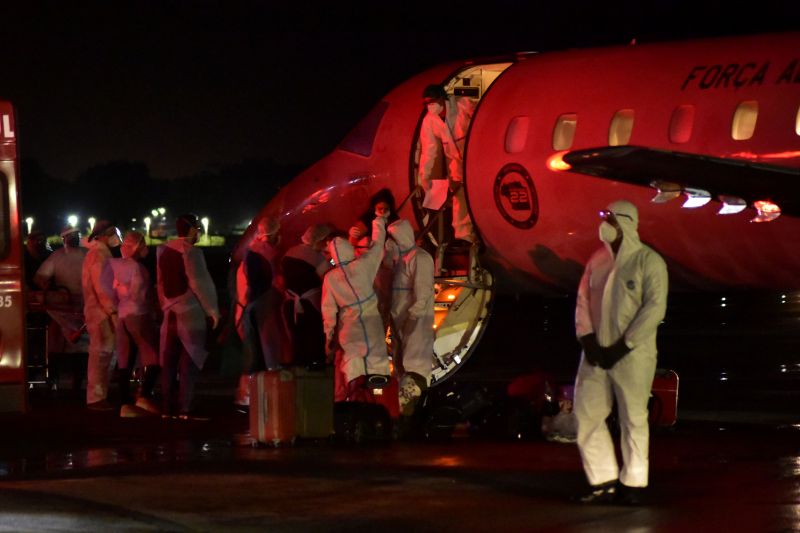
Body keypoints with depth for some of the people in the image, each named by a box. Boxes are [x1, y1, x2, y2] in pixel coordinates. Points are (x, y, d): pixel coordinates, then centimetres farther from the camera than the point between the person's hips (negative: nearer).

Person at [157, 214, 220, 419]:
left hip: (170, 314, 6)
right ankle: (185, 409, -8)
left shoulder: (163, 250, 8)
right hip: (191, 314, -6)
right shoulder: (191, 252, -13)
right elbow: (199, 283, -14)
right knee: (189, 364, -4)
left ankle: (167, 408, 9)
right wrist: (212, 309, -7)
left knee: (169, 363, 9)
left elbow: (161, 282, 12)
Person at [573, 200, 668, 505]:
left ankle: (632, 484, 9)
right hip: (596, 354, 6)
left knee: (633, 417, 0)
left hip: (632, 354, -6)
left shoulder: (648, 261, -6)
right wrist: (588, 340, -3)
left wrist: (622, 347, -16)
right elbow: (583, 300, 12)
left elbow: (654, 308, -13)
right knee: (587, 413, 2)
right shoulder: (598, 259, 12)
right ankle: (604, 483, 10)